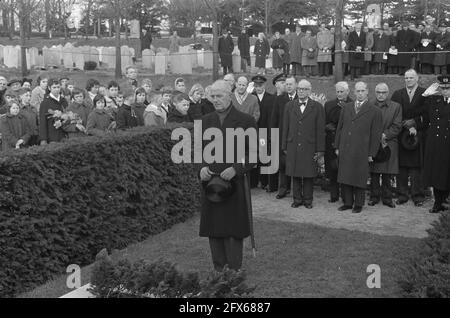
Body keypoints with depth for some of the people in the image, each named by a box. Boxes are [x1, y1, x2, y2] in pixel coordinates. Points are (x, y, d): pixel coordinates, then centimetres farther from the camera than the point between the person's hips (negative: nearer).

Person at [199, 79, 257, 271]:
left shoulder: (246, 121, -4)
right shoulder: (206, 121, 11)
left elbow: (254, 154, -4)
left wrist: (236, 169, -17)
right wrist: (202, 167, -1)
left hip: (234, 183, -4)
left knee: (234, 231, 1)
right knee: (213, 230, 7)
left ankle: (234, 271, 12)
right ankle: (218, 269, 19)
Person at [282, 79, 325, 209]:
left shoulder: (317, 107, 2)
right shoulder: (289, 106, 10)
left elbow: (320, 130, 0)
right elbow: (285, 128, 10)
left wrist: (320, 149, -4)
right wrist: (284, 146, 6)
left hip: (309, 147, -2)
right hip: (293, 147, 2)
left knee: (309, 175, 3)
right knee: (295, 174, 6)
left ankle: (308, 199, 15)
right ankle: (297, 199, 16)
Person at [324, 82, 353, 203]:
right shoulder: (329, 105, 12)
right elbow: (324, 123, 13)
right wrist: (327, 127, -7)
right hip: (331, 142, 3)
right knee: (332, 170, 4)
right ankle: (334, 195, 15)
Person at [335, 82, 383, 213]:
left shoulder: (375, 111, -1)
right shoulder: (346, 108, 12)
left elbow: (376, 135, -2)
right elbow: (340, 128, 14)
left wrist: (371, 154, -5)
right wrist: (337, 147, 9)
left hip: (361, 152, -4)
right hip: (344, 151, 4)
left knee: (360, 179, 2)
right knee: (345, 177, 6)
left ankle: (358, 204, 15)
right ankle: (347, 202, 19)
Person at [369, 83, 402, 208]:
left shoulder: (396, 107, 5)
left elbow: (397, 126, 0)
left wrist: (384, 135, -12)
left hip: (389, 144, 0)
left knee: (387, 174, 2)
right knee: (374, 174, 3)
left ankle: (387, 198, 12)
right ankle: (374, 197, 14)